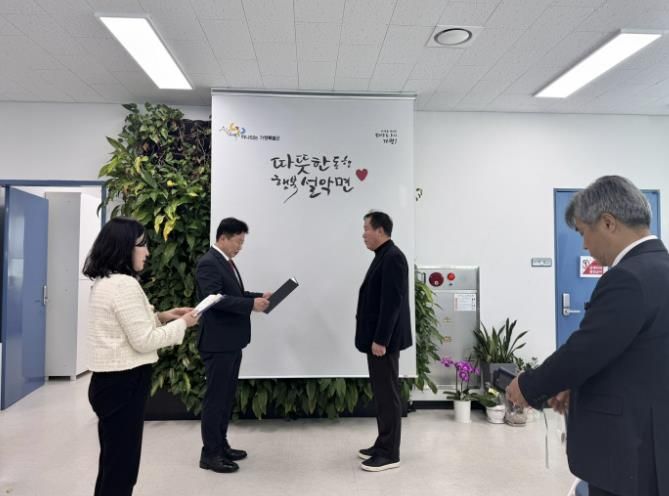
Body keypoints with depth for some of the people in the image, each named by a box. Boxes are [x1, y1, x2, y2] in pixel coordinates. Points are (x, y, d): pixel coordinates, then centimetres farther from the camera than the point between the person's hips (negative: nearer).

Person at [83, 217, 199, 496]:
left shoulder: (105, 282, 11)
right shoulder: (124, 285, -21)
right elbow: (143, 341, -21)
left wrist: (160, 318, 8)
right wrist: (182, 324, -10)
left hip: (111, 380, 10)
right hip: (123, 384, -10)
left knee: (113, 462, 21)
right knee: (121, 465, 4)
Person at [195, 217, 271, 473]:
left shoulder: (226, 261, 14)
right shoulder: (208, 263, -17)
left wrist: (259, 296, 5)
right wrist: (251, 304, -27)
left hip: (232, 341, 10)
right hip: (217, 343, -10)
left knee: (227, 396, 16)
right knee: (215, 397, 0)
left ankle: (221, 445, 28)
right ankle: (209, 454, 12)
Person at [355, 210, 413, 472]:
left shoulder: (392, 258, -17)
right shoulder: (383, 256, 14)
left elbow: (392, 302, -22)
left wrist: (380, 340, -21)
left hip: (384, 340, -10)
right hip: (377, 338, 10)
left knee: (388, 395, -1)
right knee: (381, 393, 16)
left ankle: (389, 454, 9)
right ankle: (383, 445, 27)